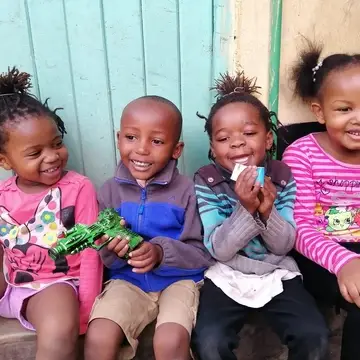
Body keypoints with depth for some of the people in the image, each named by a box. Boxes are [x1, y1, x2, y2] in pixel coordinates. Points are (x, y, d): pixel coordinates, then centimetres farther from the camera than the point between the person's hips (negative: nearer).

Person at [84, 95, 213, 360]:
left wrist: (162, 252, -25)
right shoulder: (110, 191, 1)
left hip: (179, 279, -2)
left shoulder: (186, 191, -9)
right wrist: (114, 251, -20)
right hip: (128, 281, 2)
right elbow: (104, 258, 4)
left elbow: (205, 254, -7)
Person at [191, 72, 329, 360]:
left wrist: (268, 212, -26)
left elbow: (284, 246, -5)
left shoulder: (283, 177, -5)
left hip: (277, 273, 2)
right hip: (227, 277, -1)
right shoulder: (206, 181, -11)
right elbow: (219, 249, -15)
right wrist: (245, 208, -30)